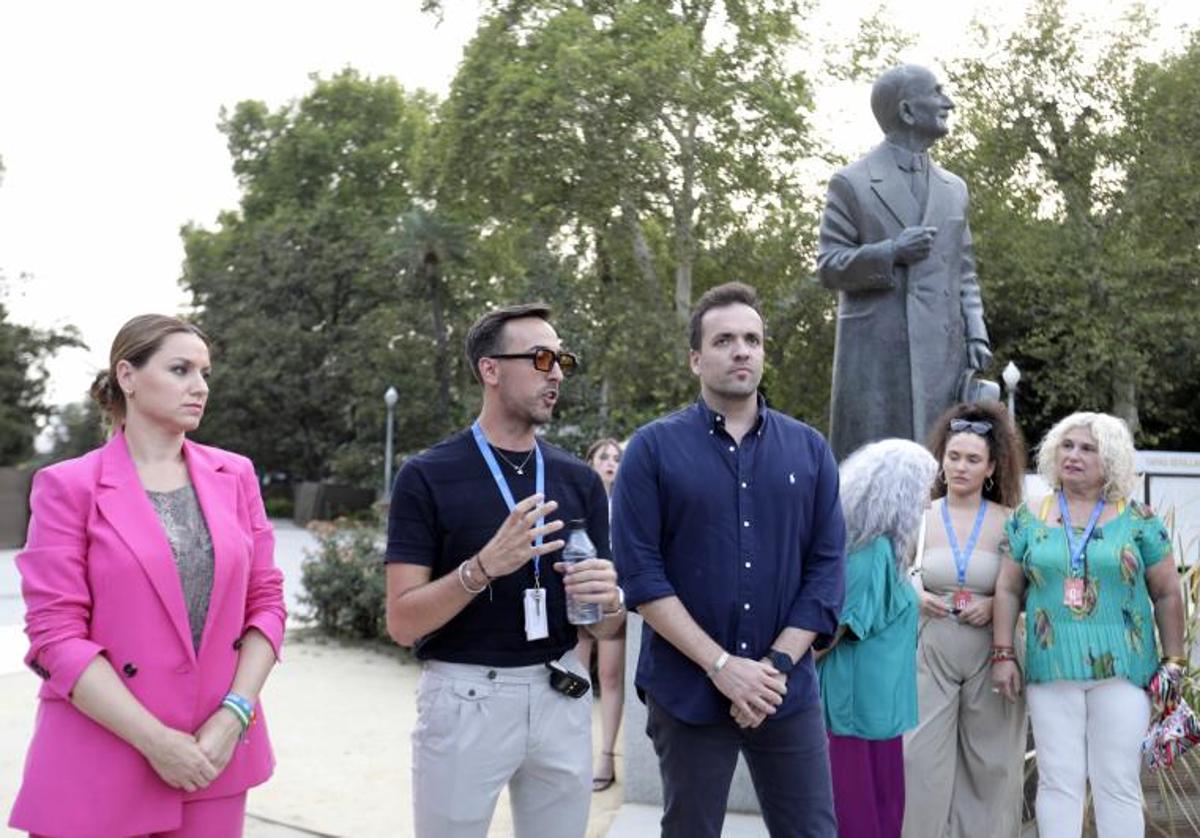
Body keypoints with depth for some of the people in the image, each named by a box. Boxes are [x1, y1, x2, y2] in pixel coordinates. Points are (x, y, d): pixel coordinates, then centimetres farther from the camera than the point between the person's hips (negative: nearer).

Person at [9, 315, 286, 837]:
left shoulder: (234, 475, 6)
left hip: (214, 755, 3)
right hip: (101, 764, -3)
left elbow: (266, 600, 5)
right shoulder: (69, 486, -5)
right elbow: (56, 634, -10)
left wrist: (234, 716, -8)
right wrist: (155, 741, -15)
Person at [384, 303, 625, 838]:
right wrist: (484, 567, -26)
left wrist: (607, 599, -17)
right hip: (465, 699, -4)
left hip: (561, 698, 4)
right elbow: (402, 623, -12)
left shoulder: (580, 481, 4)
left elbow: (603, 628, 6)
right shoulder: (426, 477, -8)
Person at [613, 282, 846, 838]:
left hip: (788, 691, 2)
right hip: (687, 693, -2)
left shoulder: (809, 450, 6)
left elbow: (827, 568, 2)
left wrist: (776, 665, -9)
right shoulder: (653, 449, -3)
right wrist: (721, 665, -15)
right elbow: (640, 572, -9)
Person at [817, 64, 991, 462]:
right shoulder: (851, 184, 2)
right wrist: (890, 253, -14)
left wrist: (975, 332, 5)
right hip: (875, 354, -5)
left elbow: (963, 272, 20)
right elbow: (828, 267, 0)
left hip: (942, 352, 5)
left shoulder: (954, 188, 19)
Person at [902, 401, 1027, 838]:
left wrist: (995, 605, -12)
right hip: (931, 654, 1)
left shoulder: (1008, 523, -1)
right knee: (923, 758, -1)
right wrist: (916, 596, -6)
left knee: (989, 762, 6)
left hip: (990, 656, -1)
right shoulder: (920, 518, 3)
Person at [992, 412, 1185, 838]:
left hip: (1121, 670, -1)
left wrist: (1173, 661, 3)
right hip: (1051, 671, 1)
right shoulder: (1029, 518, 6)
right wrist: (1003, 654, 2)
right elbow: (1008, 590, 8)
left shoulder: (1137, 520, 2)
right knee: (1058, 780, 5)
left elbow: (1167, 595, 6)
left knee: (1119, 782, 3)